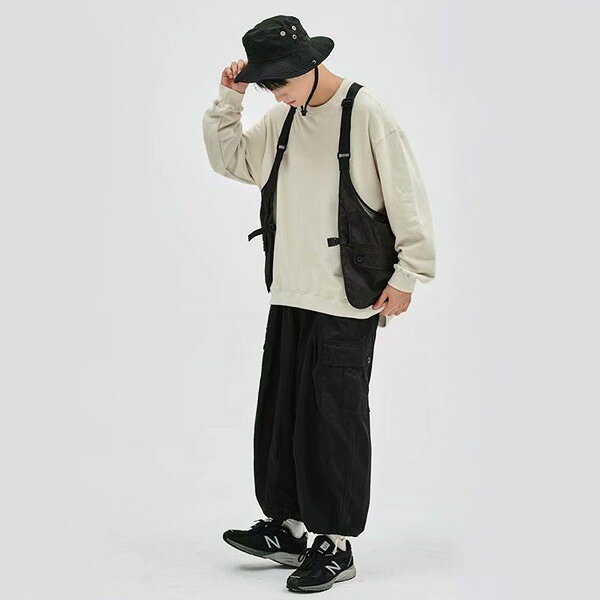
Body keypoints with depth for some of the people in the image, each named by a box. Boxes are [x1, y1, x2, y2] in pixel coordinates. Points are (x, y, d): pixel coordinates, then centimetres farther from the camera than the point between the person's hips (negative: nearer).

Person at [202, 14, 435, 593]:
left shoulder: (366, 113, -10)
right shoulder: (283, 118, 10)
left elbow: (406, 196, -9)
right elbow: (229, 158, 21)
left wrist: (407, 274, -10)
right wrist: (229, 98, 8)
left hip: (347, 302, -7)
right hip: (289, 294, 7)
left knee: (334, 420, -1)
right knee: (279, 411, 11)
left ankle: (336, 546, 10)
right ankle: (286, 527, 24)